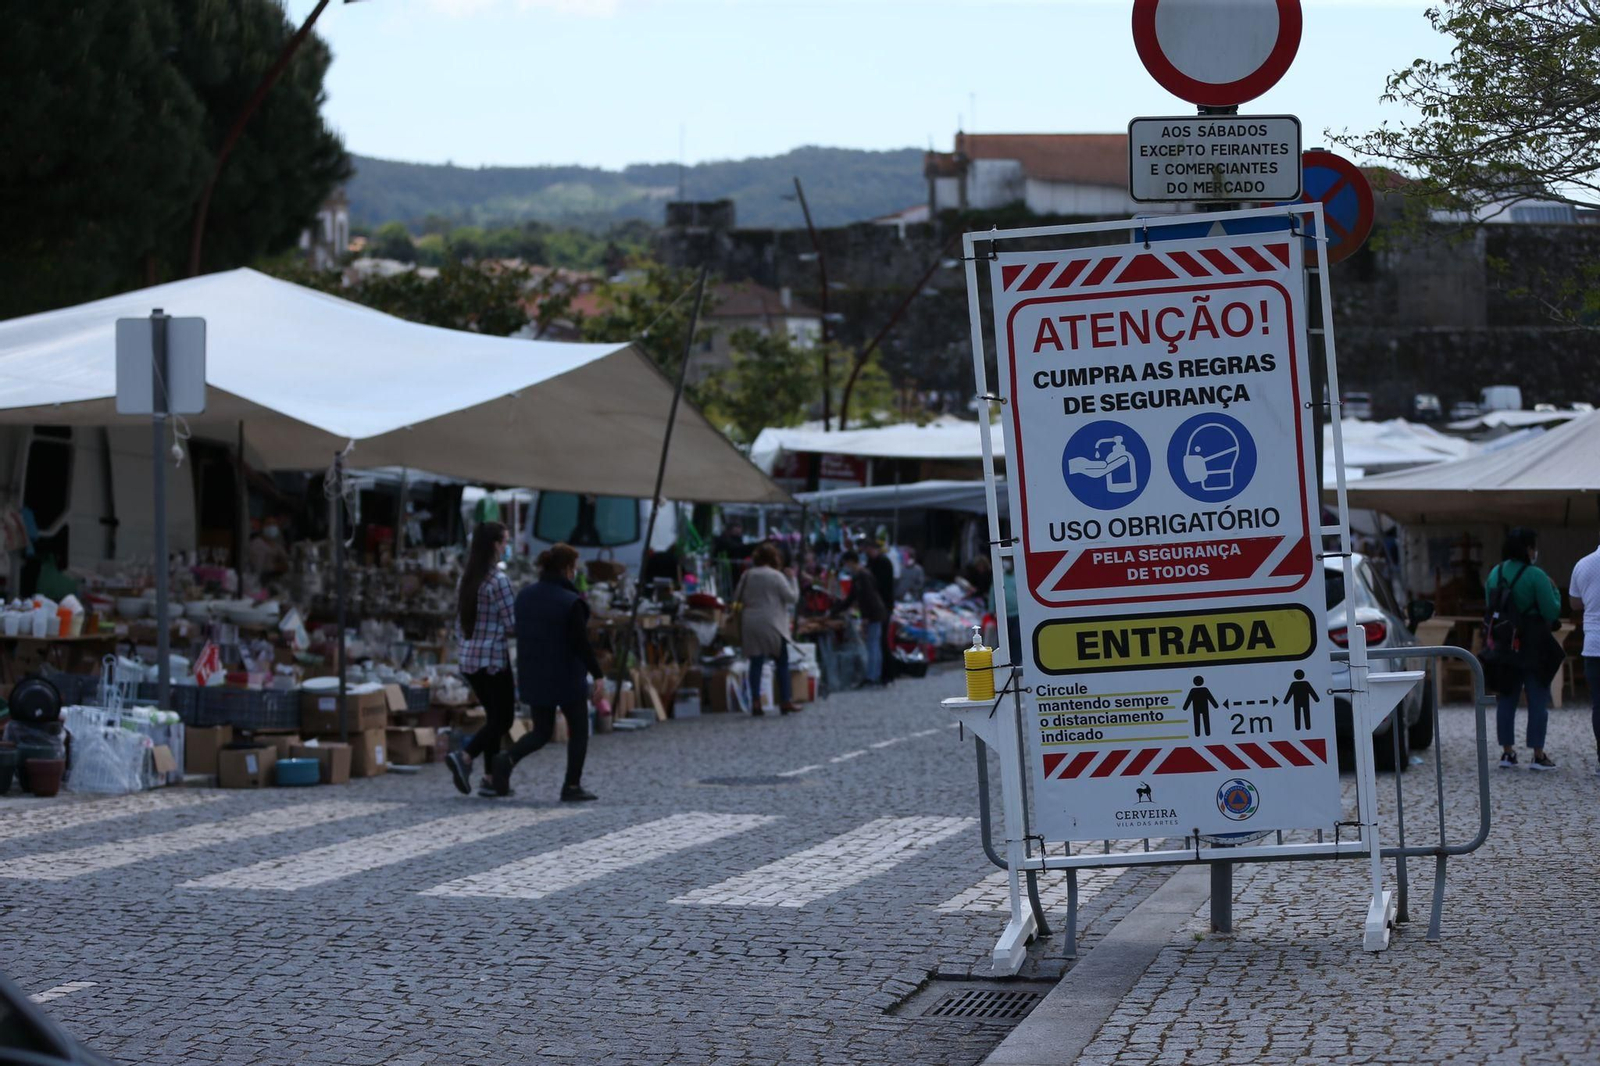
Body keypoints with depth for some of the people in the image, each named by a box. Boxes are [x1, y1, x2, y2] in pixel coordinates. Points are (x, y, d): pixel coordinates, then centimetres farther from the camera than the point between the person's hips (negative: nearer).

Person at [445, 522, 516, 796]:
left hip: (468, 657, 8)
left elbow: (459, 622, 13)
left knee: (494, 716, 15)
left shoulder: (466, 579, 8)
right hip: (494, 657, -8)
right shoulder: (499, 581, -14)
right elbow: (511, 624, -15)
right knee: (502, 719, 0)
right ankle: (464, 757, -18)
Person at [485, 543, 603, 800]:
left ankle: (508, 760, -11)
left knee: (541, 731, 15)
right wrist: (597, 674, -9)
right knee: (578, 729, 12)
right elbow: (581, 643, -17)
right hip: (566, 678, -6)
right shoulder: (571, 603, -17)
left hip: (534, 678, 6)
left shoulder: (524, 596, 4)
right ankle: (572, 786, 10)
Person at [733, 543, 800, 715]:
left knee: (756, 662, 5)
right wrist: (791, 579, 6)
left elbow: (737, 597, 11)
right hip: (771, 623, -4)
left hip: (750, 623, 4)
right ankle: (785, 701, 8)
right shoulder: (777, 576, -7)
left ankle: (755, 701, -3)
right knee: (781, 662, 7)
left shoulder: (747, 575, 6)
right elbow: (792, 597, -5)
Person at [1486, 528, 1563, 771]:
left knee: (1506, 699, 11)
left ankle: (1507, 752, 12)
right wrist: (1554, 592, 1)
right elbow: (1552, 612, -14)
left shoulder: (1495, 575, 5)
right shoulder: (1535, 577, -14)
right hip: (1533, 648, -5)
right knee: (1538, 700, 0)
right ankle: (1538, 755, -2)